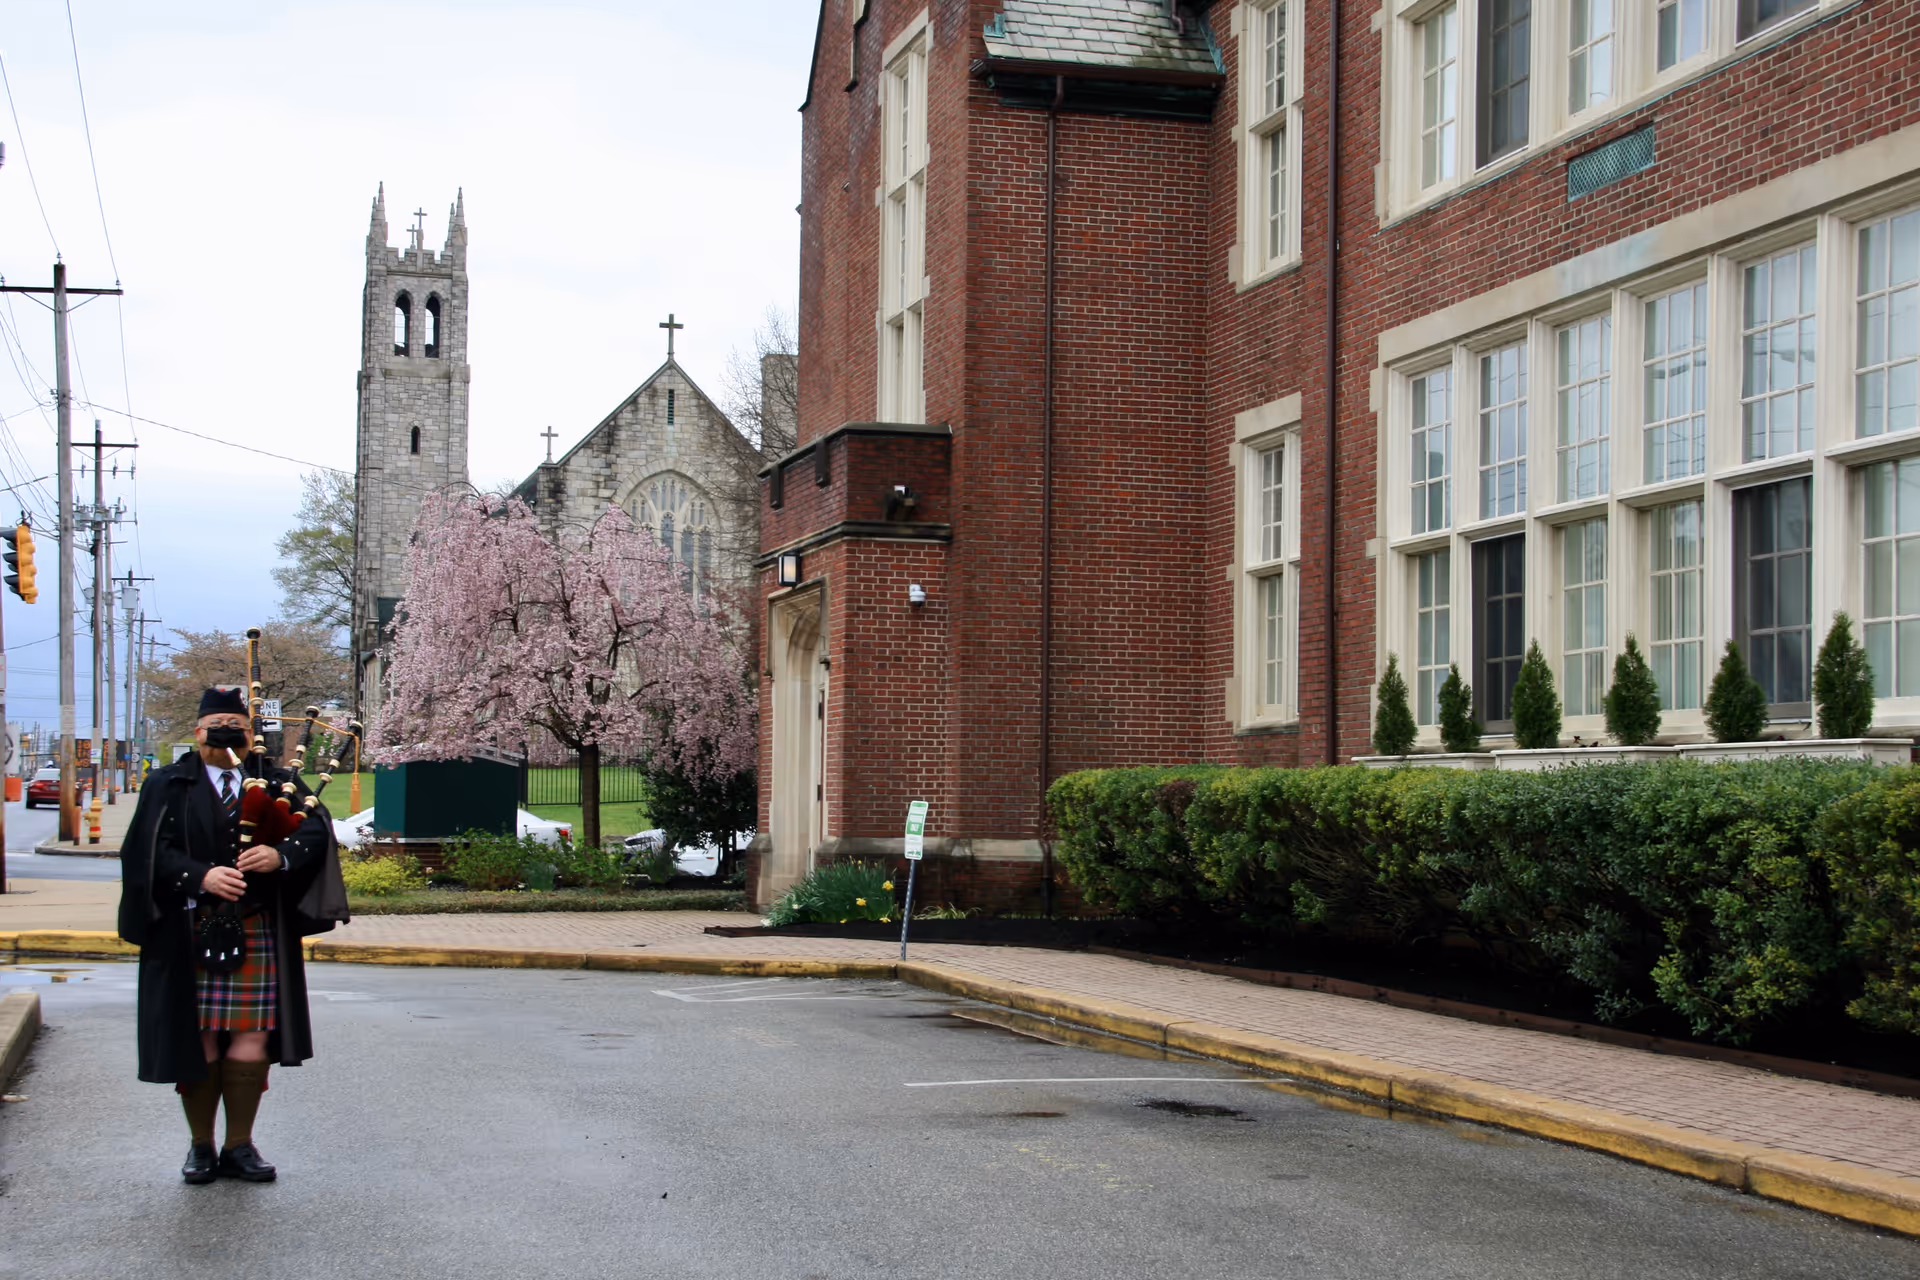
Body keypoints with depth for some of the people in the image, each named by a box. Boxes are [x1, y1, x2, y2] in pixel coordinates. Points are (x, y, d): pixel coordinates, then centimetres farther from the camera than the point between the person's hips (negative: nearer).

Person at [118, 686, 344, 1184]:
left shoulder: (277, 782, 13)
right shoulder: (168, 786, 7)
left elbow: (316, 831, 1)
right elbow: (151, 849, -5)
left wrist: (282, 854, -19)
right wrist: (200, 877, -20)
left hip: (258, 933, 2)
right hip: (190, 933, -1)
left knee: (252, 1040, 0)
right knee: (197, 1039, 2)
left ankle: (239, 1146, 11)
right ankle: (201, 1146, 15)